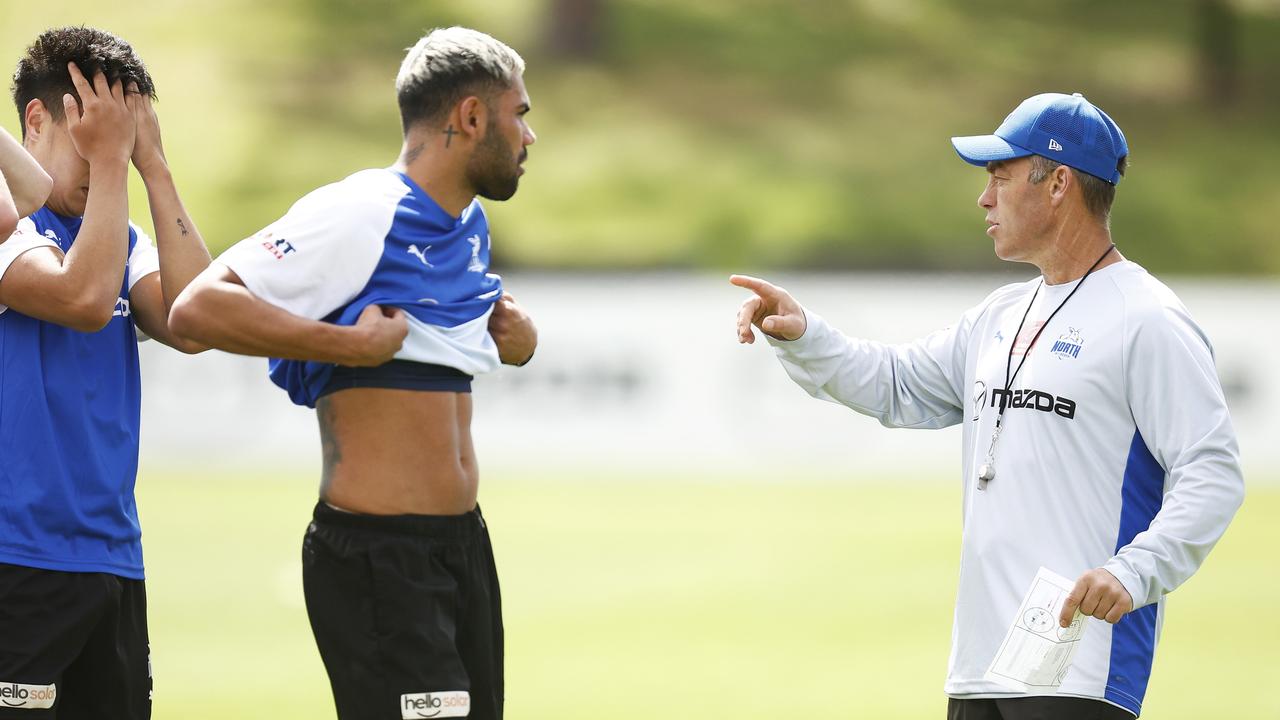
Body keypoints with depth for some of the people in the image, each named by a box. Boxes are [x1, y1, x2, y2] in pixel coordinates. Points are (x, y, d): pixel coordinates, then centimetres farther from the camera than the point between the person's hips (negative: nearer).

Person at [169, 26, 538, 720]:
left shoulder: (471, 223, 16)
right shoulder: (360, 214, -13)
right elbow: (196, 308, -21)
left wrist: (511, 335, 14)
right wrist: (351, 344, -22)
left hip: (464, 540, 9)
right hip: (376, 555, -9)